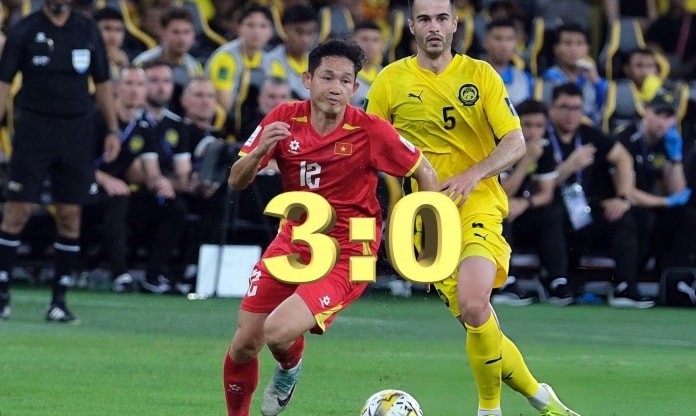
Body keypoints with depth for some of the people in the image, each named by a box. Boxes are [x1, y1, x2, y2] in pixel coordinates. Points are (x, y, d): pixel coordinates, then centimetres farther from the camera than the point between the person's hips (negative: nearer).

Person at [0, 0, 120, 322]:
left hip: (76, 131, 3)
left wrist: (113, 130, 9)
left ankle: (59, 299, 6)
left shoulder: (88, 32, 8)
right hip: (33, 125, -3)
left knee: (70, 216, 1)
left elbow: (102, 83, 15)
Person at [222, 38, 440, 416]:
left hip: (347, 253, -4)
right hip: (294, 239, 4)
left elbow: (425, 173, -3)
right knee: (244, 343, 0)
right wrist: (259, 151, -25)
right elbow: (236, 182, -3)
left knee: (279, 332, -24)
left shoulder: (371, 131, -16)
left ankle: (289, 369, 14)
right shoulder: (284, 120, -7)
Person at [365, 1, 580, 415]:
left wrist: (473, 175, -18)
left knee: (474, 306, -25)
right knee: (474, 318, -3)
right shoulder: (391, 81, 5)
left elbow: (515, 143, -1)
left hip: (478, 203, -2)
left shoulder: (480, 74, 3)